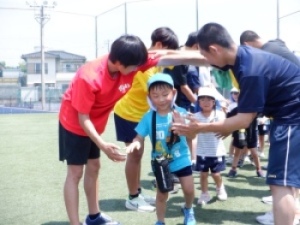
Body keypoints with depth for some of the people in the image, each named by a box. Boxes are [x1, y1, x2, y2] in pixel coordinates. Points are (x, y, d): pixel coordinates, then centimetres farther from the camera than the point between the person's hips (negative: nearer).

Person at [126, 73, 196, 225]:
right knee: (161, 194, 10)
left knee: (189, 189, 6)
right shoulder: (148, 117, -11)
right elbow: (140, 137, -10)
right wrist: (135, 144, -34)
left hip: (181, 159, 0)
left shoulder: (180, 112, -14)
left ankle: (188, 210, 38)